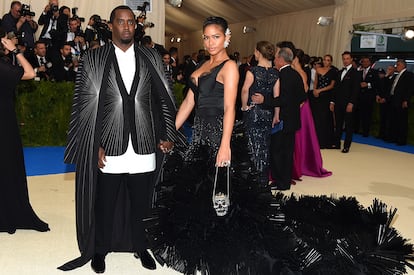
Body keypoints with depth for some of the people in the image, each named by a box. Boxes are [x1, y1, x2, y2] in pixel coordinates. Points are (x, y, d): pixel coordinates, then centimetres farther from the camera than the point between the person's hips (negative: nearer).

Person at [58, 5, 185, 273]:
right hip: (109, 147, -1)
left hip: (144, 146, 1)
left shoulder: (151, 58, 7)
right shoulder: (94, 58, 2)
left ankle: (141, 246, 33)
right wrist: (95, 145, -7)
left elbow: (164, 99, 8)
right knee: (105, 203, 11)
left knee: (141, 202, 11)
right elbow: (86, 105, -1)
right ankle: (100, 250, 32)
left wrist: (165, 135, 0)